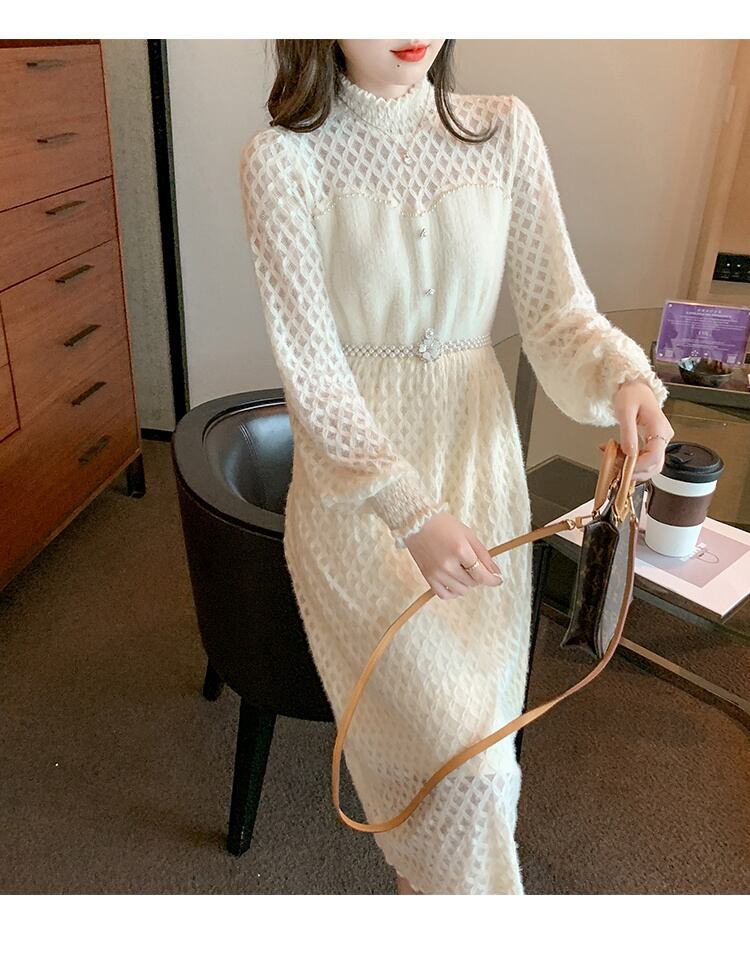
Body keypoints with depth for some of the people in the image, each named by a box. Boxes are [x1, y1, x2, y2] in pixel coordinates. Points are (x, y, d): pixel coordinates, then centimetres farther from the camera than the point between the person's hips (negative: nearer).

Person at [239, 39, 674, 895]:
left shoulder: (504, 130, -1)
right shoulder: (282, 159, -10)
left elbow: (556, 309, -1)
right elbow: (309, 374, -15)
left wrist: (623, 376, -24)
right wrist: (411, 512, -26)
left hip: (478, 456, 4)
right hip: (354, 477, -3)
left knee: (477, 719, 16)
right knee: (459, 745, -10)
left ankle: (430, 867, 49)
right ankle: (462, 887, 24)